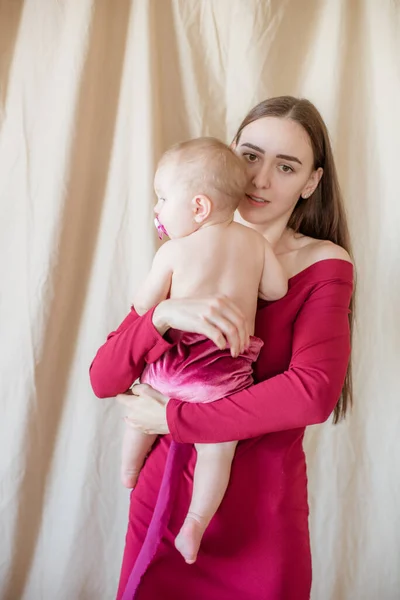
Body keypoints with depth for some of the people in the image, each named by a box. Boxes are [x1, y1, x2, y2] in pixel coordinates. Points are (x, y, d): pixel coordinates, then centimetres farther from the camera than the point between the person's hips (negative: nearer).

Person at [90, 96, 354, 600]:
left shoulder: (324, 264, -8)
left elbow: (314, 393, -23)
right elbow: (103, 379, -8)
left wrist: (172, 419, -18)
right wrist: (166, 313, -27)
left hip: (260, 513, -2)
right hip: (164, 495, 3)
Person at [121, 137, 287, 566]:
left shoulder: (172, 251, -7)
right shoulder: (254, 241, 0)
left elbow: (143, 306, -1)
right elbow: (276, 290, 2)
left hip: (176, 363, 0)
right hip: (228, 370, 1)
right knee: (216, 451, 12)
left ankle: (129, 471, 46)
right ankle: (196, 520, 6)